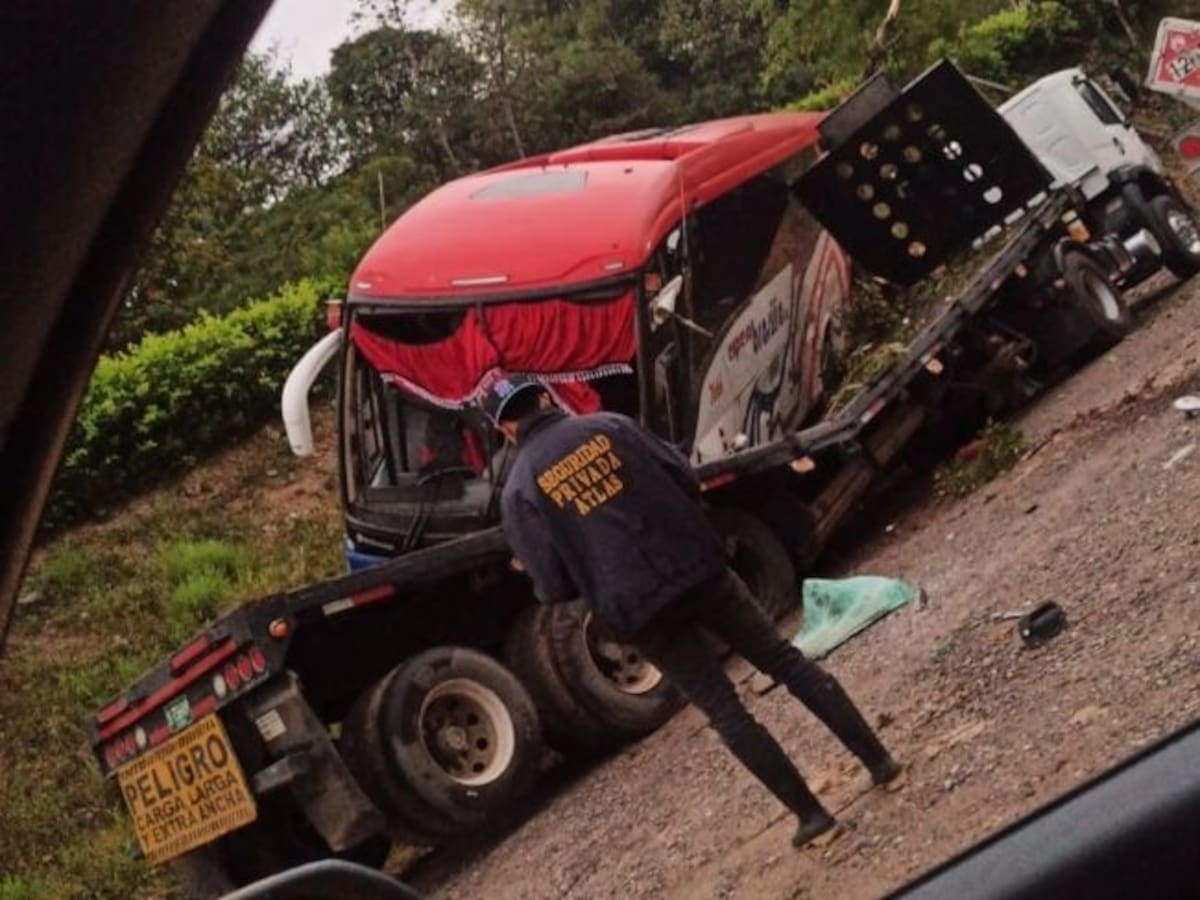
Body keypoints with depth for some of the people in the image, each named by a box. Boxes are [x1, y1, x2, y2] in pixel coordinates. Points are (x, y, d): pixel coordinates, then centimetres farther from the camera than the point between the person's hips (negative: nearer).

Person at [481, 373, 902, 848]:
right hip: (698, 568, 2)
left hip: (636, 607, -2)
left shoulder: (520, 490, -2)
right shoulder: (609, 425, 5)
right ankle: (880, 761, 17)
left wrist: (534, 574, 18)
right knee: (787, 660, 14)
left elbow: (555, 588, -5)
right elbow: (685, 480, 4)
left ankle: (812, 816, 11)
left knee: (725, 713, 8)